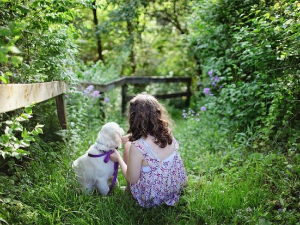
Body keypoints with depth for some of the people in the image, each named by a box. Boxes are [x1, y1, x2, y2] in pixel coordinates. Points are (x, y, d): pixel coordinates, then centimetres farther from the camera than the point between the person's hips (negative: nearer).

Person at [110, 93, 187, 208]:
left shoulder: (137, 147, -32)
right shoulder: (167, 132, -14)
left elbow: (131, 179, -17)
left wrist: (118, 158, -3)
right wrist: (126, 137, 17)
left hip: (152, 199, -5)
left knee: (128, 145, 10)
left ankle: (127, 190, 30)